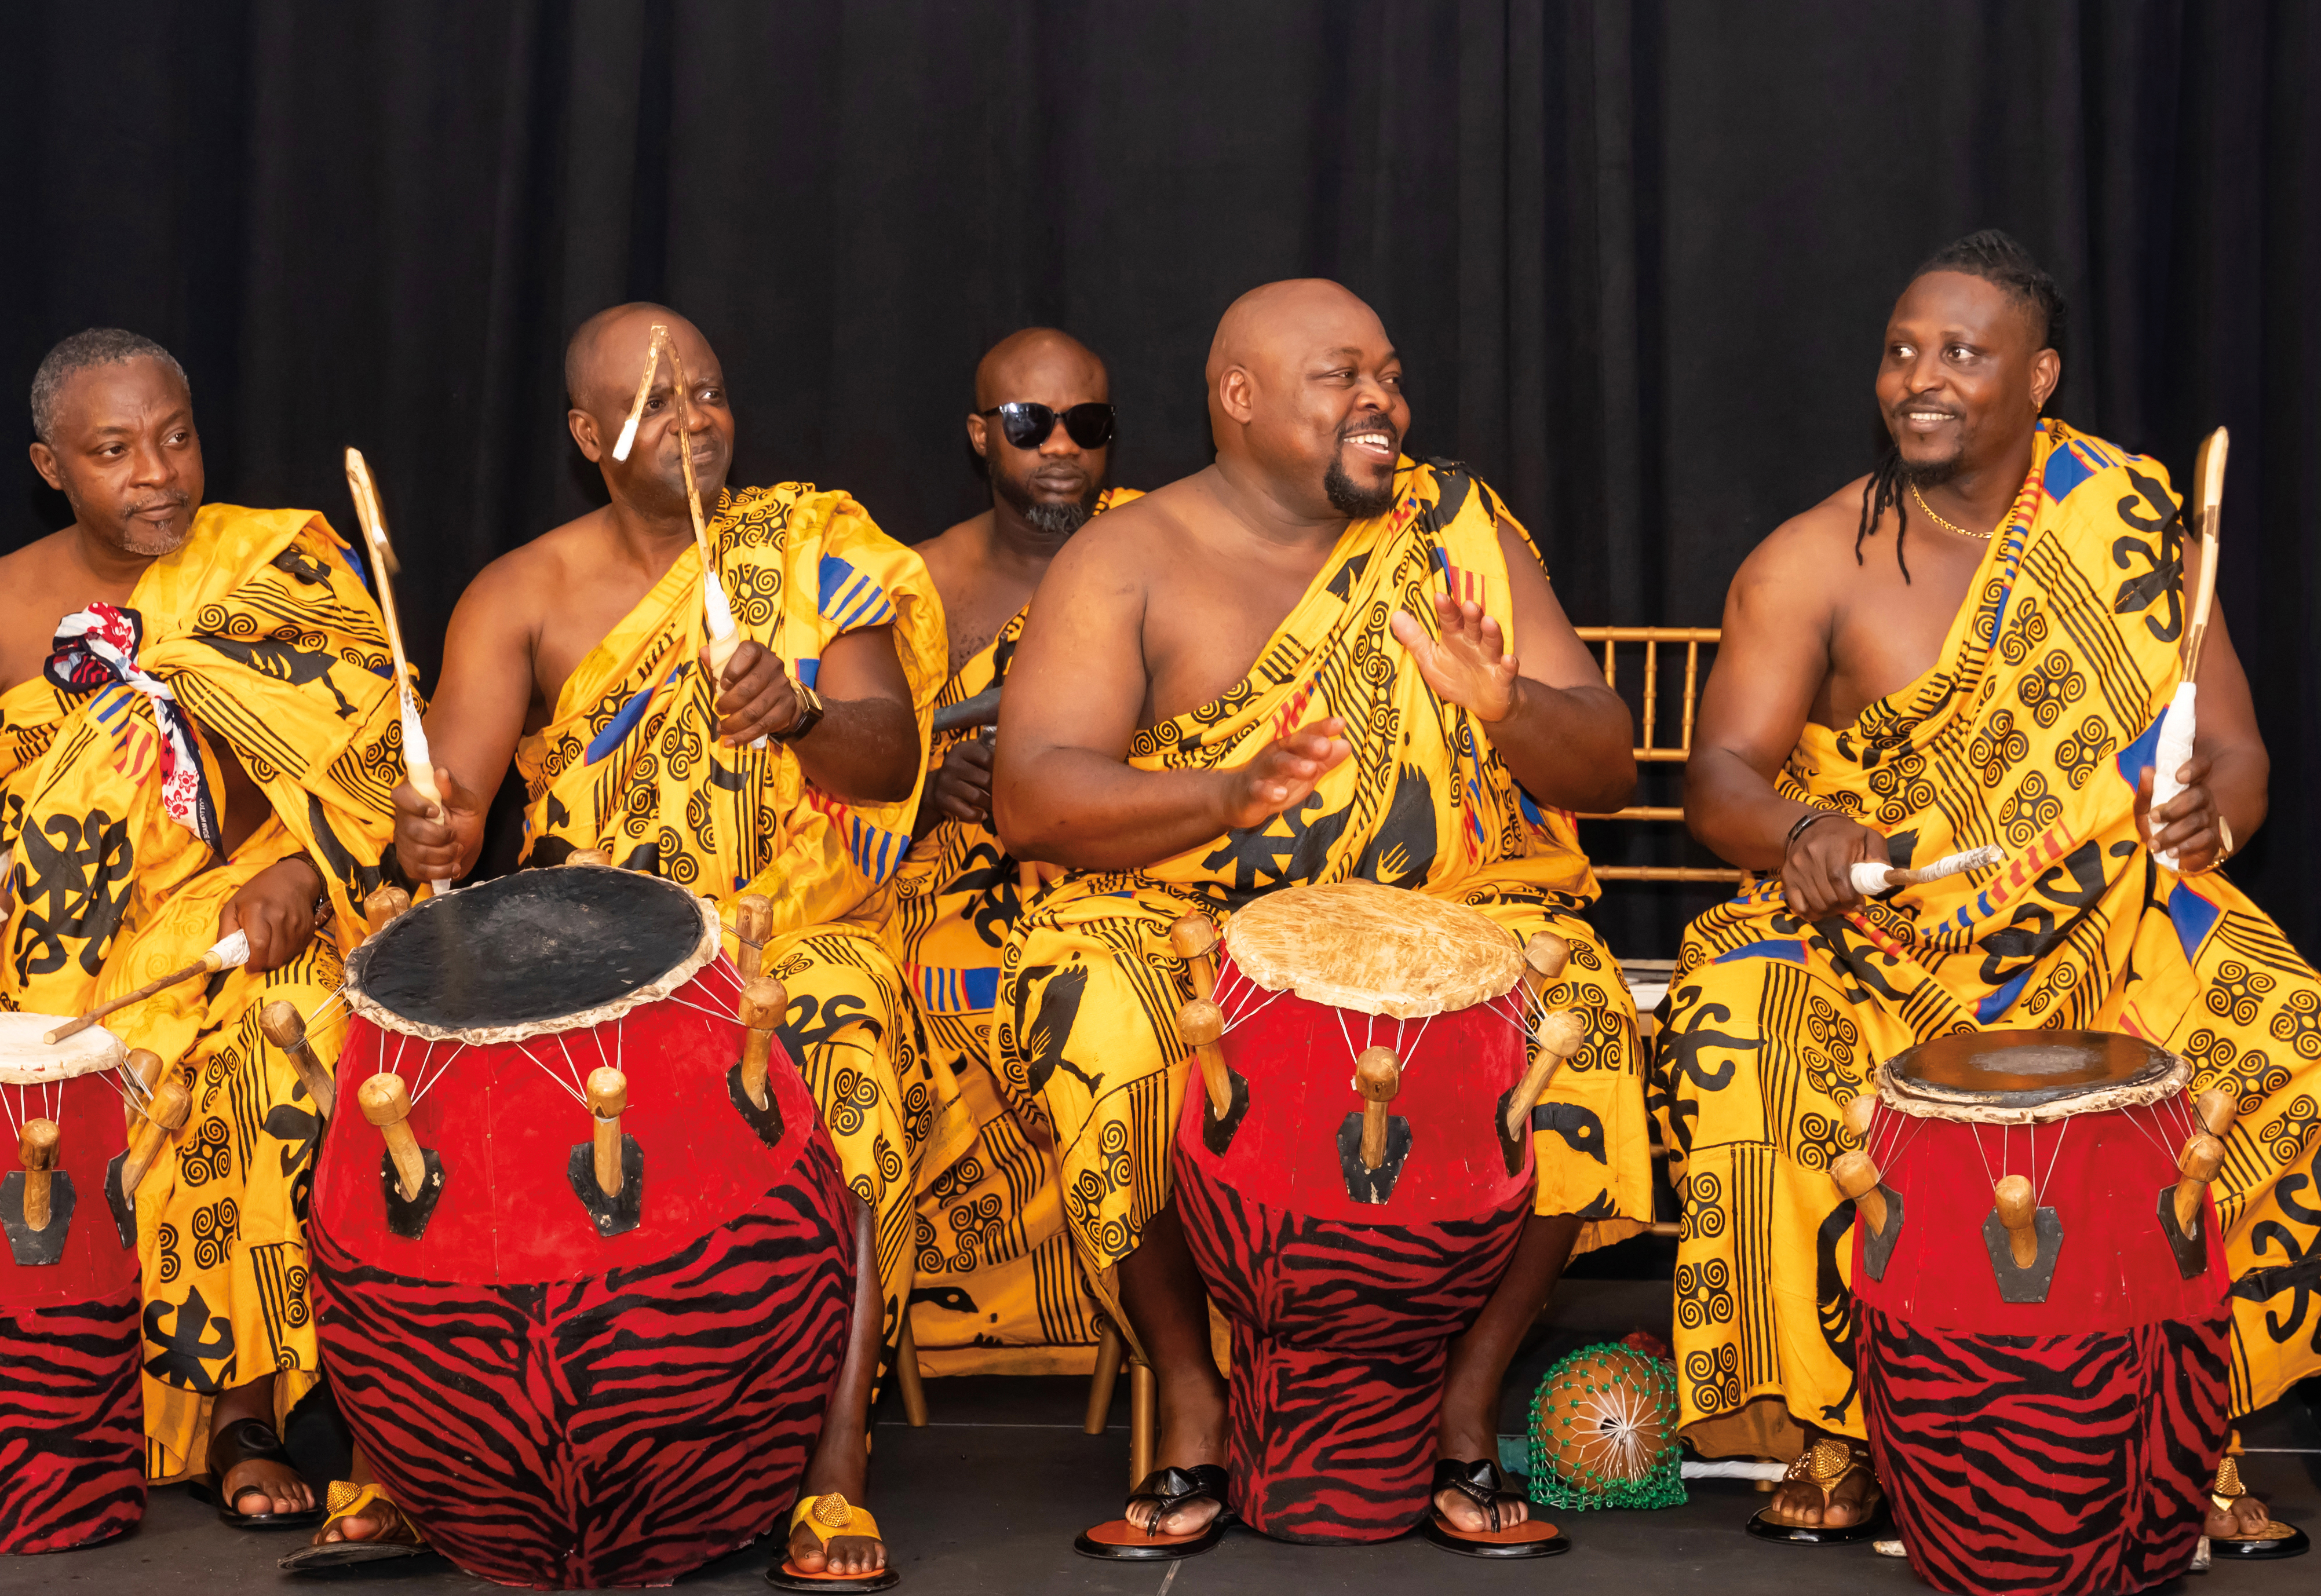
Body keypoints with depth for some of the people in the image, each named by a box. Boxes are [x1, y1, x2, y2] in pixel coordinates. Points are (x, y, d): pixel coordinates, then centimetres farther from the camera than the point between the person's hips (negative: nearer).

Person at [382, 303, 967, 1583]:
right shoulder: (522, 596, 5)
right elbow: (451, 787, -7)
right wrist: (431, 831, -31)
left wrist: (798, 718, -31)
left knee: (842, 1024, -33)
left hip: (790, 932, -1)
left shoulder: (812, 554, 4)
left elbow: (893, 760, -9)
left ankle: (835, 1454, -35)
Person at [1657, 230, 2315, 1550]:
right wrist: (1798, 831, -32)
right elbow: (1721, 775, -8)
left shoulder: (2131, 520, 4)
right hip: (1879, 941, -1)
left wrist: (2208, 811, -23)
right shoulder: (1812, 565, -2)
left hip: (2115, 930, 1)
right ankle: (1835, 1429, -14)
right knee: (1740, 1058, -31)